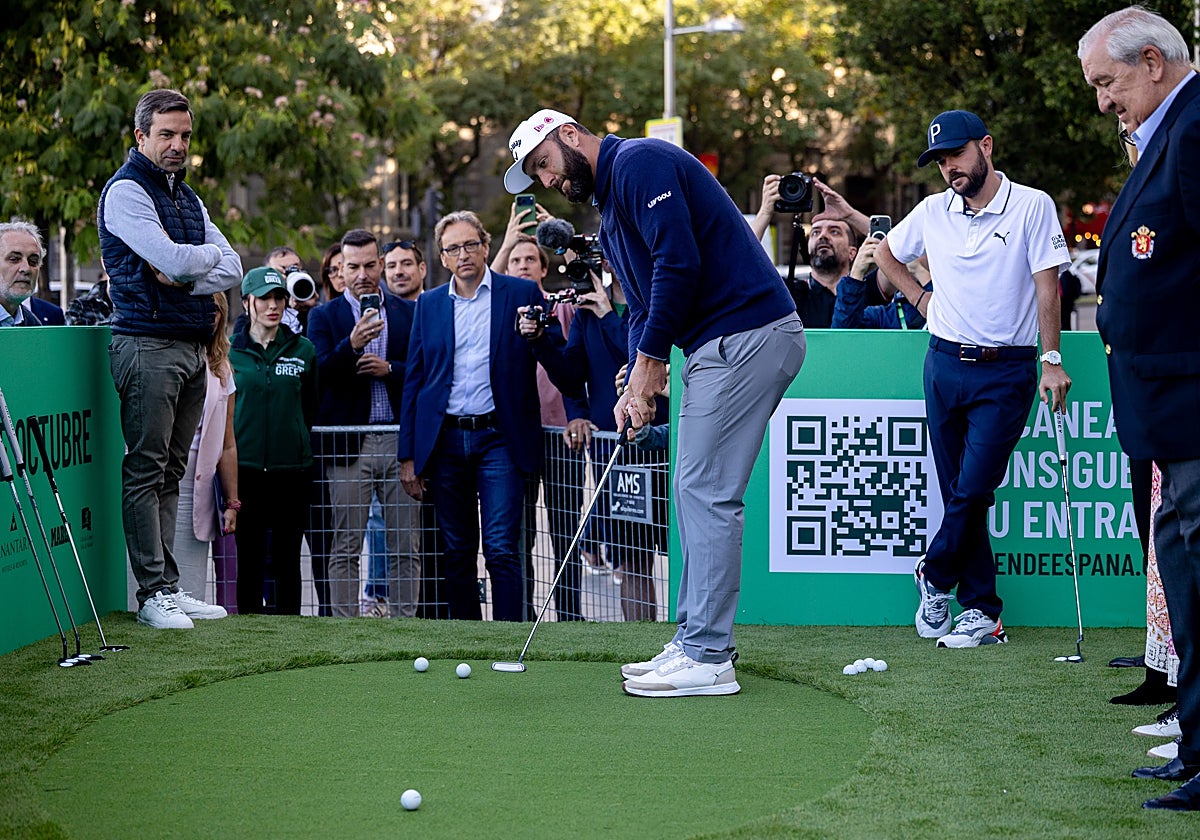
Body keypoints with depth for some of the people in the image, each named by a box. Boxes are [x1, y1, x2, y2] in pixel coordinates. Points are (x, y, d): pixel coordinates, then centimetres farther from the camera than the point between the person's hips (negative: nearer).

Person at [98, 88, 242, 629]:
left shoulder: (186, 196, 20)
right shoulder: (127, 190, -6)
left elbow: (232, 269, 10)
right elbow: (174, 260, -18)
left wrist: (184, 276, -8)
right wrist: (209, 254, 2)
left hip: (192, 345, 8)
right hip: (148, 345, -8)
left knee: (170, 472, 9)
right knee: (146, 470, -6)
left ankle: (169, 585, 11)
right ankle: (152, 593, -5)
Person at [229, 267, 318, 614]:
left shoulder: (303, 350, 8)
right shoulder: (229, 351, 3)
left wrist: (301, 448, 13)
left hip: (291, 469, 1)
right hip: (245, 468, -1)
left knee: (288, 558, 4)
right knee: (250, 557, 0)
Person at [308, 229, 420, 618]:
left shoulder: (408, 313, 12)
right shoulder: (324, 316, 6)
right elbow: (319, 375, -8)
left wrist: (390, 369, -10)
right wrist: (351, 345, -23)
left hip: (400, 440, 2)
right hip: (348, 442, -2)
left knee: (407, 546, 2)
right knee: (345, 548, -1)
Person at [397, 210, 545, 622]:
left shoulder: (522, 293, 3)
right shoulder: (429, 304, 12)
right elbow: (414, 382, 12)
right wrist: (408, 456, 8)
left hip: (499, 438, -3)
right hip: (445, 441, 4)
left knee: (502, 548, -11)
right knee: (456, 553, 7)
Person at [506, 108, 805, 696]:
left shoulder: (640, 162, -9)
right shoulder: (609, 215, 23)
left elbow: (679, 262, -19)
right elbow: (642, 308, 22)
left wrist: (649, 359, -12)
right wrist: (636, 386, 5)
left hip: (747, 335, -10)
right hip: (723, 345, 10)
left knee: (707, 493, -10)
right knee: (696, 493, 11)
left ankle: (708, 660, -8)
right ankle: (696, 644, 16)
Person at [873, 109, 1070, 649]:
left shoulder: (1032, 206, -4)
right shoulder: (933, 212, 7)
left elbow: (1046, 285, -6)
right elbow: (886, 253, 25)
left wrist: (1051, 361, -10)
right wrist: (922, 299, 13)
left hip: (1006, 370, -4)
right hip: (945, 363, 4)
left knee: (974, 489, -10)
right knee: (959, 493, 3)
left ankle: (935, 575, 13)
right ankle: (983, 611, 8)